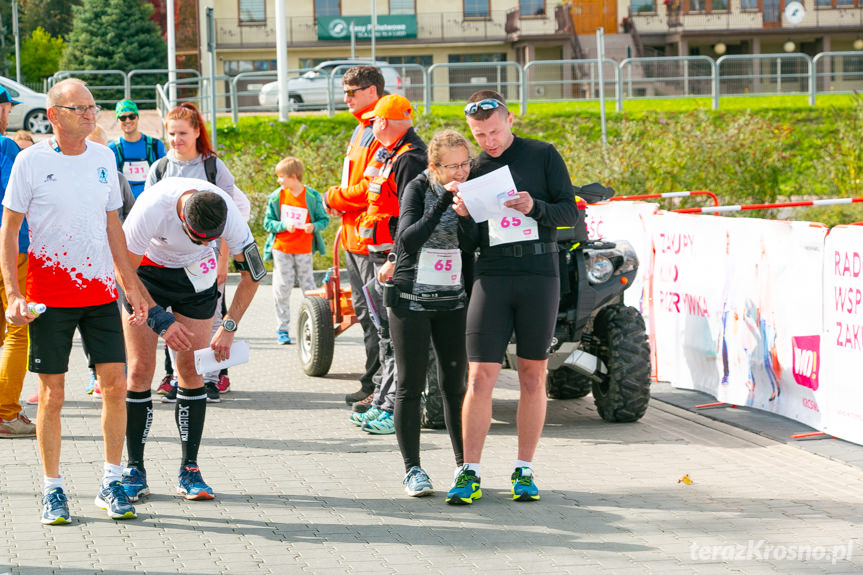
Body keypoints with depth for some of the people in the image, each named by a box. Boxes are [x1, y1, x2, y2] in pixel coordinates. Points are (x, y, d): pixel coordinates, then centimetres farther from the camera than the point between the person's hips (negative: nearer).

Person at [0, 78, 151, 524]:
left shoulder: (103, 158, 7)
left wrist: (131, 284, 13)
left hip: (100, 291, 4)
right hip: (48, 296, -3)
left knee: (115, 385, -1)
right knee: (52, 394, 0)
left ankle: (111, 483, 11)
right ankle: (53, 490, 11)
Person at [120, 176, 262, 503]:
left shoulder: (228, 213, -29)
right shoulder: (152, 209, -36)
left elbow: (252, 274, -12)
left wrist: (228, 328, -14)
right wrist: (161, 321, -25)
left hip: (195, 272, 2)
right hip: (145, 270, -2)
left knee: (191, 368, -6)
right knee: (140, 369, -9)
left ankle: (189, 470, -2)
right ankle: (134, 469, 0)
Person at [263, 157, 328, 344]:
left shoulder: (312, 196, -5)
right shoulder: (277, 197, 0)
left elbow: (324, 219, 2)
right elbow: (268, 223, 2)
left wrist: (314, 226, -19)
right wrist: (284, 226, -16)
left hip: (304, 249, -1)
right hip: (281, 248, 1)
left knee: (308, 286, 1)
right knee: (282, 288, 1)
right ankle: (282, 329, 9)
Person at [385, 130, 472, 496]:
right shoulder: (418, 189, -9)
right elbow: (407, 240, -23)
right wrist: (444, 203, -30)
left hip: (454, 301, 3)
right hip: (412, 299, -3)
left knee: (455, 384, 6)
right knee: (411, 385, 0)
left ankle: (464, 465, 14)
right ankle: (412, 469, 4)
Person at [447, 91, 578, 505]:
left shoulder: (543, 156, 6)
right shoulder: (475, 171, 13)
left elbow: (569, 211, 2)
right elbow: (471, 243, 12)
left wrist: (535, 208, -16)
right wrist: (464, 218, -9)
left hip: (539, 274, -1)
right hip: (492, 276, 1)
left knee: (533, 377, 4)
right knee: (479, 377, -6)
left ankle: (524, 471, 12)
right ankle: (469, 474, -1)